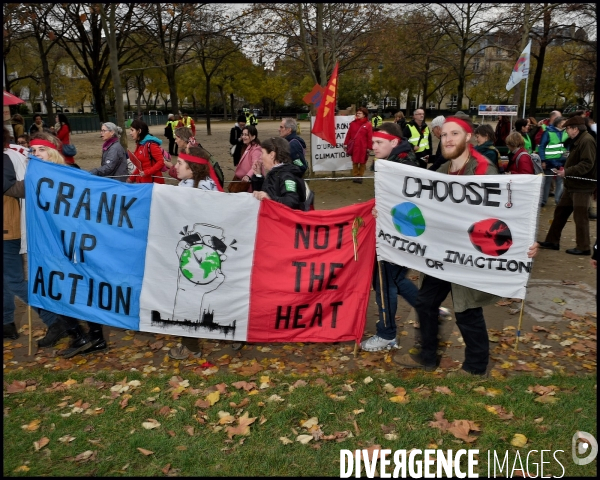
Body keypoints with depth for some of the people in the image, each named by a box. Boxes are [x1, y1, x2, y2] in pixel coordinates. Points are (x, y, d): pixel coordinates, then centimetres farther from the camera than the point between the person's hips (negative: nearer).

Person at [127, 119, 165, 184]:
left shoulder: (151, 144, -14)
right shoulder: (139, 144, 11)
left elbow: (161, 162, -18)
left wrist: (146, 172, -23)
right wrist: (132, 178, 11)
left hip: (153, 182, -8)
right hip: (141, 181, 8)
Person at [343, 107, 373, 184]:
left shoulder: (368, 125, -4)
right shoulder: (353, 123, 4)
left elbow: (370, 137, -4)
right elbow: (348, 134, 6)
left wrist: (369, 148, -6)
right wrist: (345, 144, 4)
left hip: (363, 147, -2)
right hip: (354, 146, 2)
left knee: (362, 162, 8)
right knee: (355, 162, 9)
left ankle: (360, 176, 20)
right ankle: (355, 176, 18)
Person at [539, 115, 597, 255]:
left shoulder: (587, 141, -17)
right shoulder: (577, 141, 15)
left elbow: (587, 164, -25)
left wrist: (567, 172, -26)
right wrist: (565, 171, 7)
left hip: (582, 186, -10)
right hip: (573, 185, 10)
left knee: (580, 216, -2)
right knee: (560, 212, 13)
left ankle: (583, 247, 7)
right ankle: (552, 241, 21)